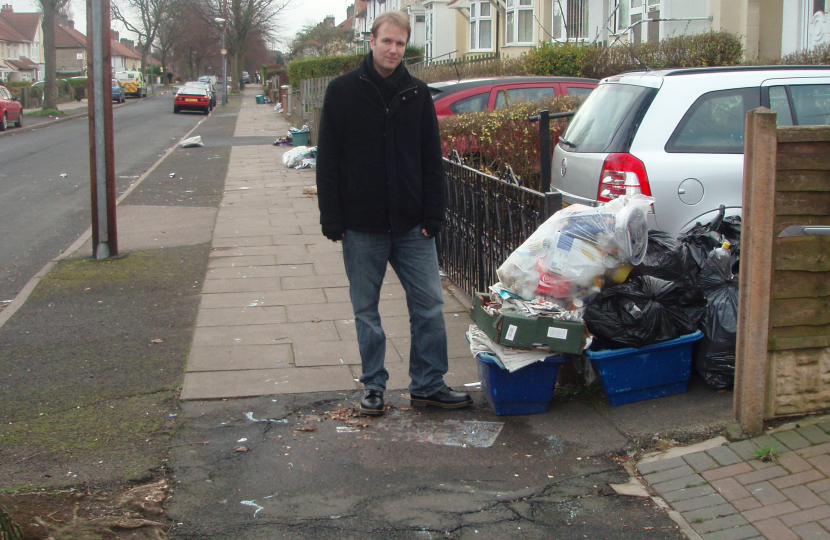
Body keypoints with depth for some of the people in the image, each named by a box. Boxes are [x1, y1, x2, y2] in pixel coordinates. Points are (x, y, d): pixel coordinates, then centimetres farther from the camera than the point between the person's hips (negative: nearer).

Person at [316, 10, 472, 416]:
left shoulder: (417, 94, 6)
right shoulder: (343, 91, -1)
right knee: (366, 309, 8)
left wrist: (432, 216, -1)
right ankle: (374, 387, 19)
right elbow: (328, 161, -1)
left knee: (428, 305, 3)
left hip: (411, 226, 2)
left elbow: (432, 162, 7)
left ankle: (428, 385, 14)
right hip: (362, 227, -1)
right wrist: (332, 219, -7)